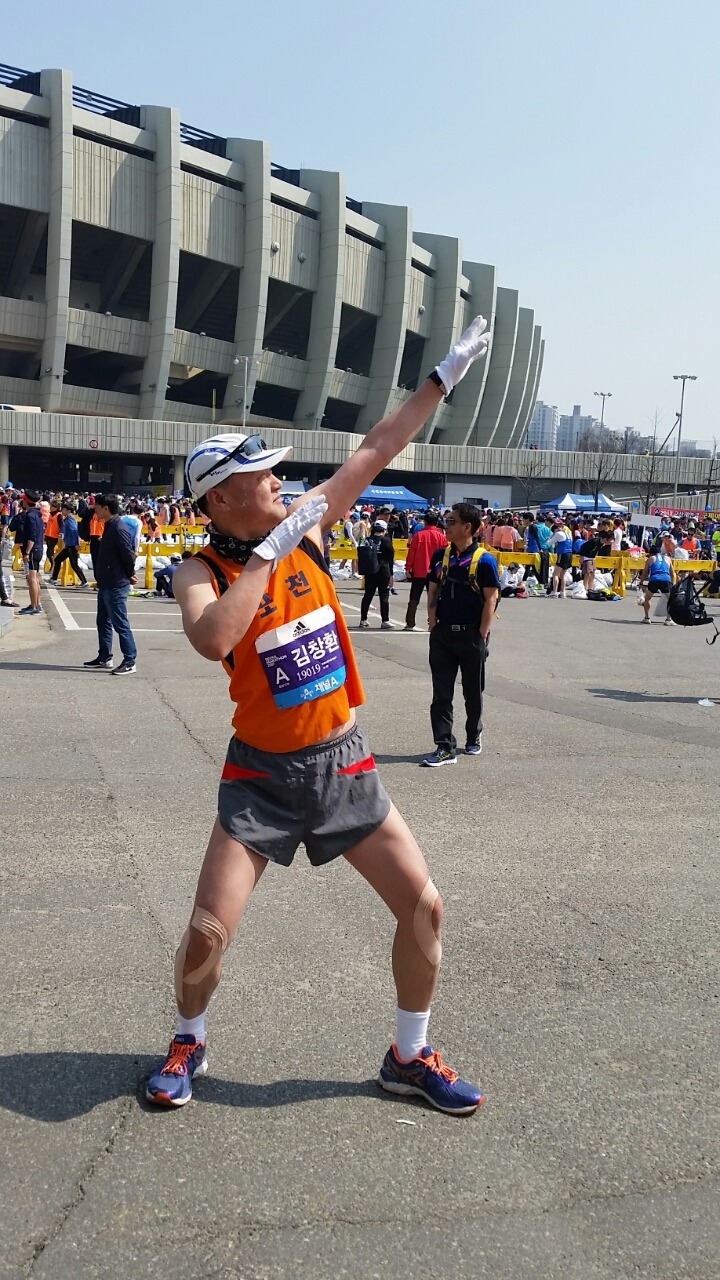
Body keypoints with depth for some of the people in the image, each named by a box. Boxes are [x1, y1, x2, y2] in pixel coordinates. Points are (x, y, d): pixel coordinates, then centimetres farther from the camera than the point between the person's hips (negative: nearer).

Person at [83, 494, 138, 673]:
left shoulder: (119, 529, -18)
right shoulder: (109, 526, 12)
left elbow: (128, 555, -21)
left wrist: (130, 575, -6)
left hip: (116, 586, -10)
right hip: (106, 584, 10)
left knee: (120, 624, -6)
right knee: (103, 622, 17)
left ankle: (129, 662, -2)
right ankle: (104, 658, 27)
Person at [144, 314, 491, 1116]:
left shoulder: (305, 528, -1)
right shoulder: (201, 571, -13)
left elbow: (377, 450, 4)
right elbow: (211, 640, -35)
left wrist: (446, 375, 6)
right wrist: (269, 552, -29)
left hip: (344, 763, 4)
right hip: (263, 775, -4)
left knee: (423, 906, 3)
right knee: (207, 934, -5)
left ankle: (409, 1056, 24)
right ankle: (189, 1042, 27)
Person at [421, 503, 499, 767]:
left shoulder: (484, 560, -9)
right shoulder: (440, 556, 5)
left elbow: (490, 600, -9)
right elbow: (432, 592, 10)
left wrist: (482, 636, -11)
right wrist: (433, 625, 0)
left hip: (471, 635, -4)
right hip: (442, 634, 4)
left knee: (473, 691, 12)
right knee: (441, 693, 0)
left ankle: (474, 736, 32)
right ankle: (445, 746, 4)